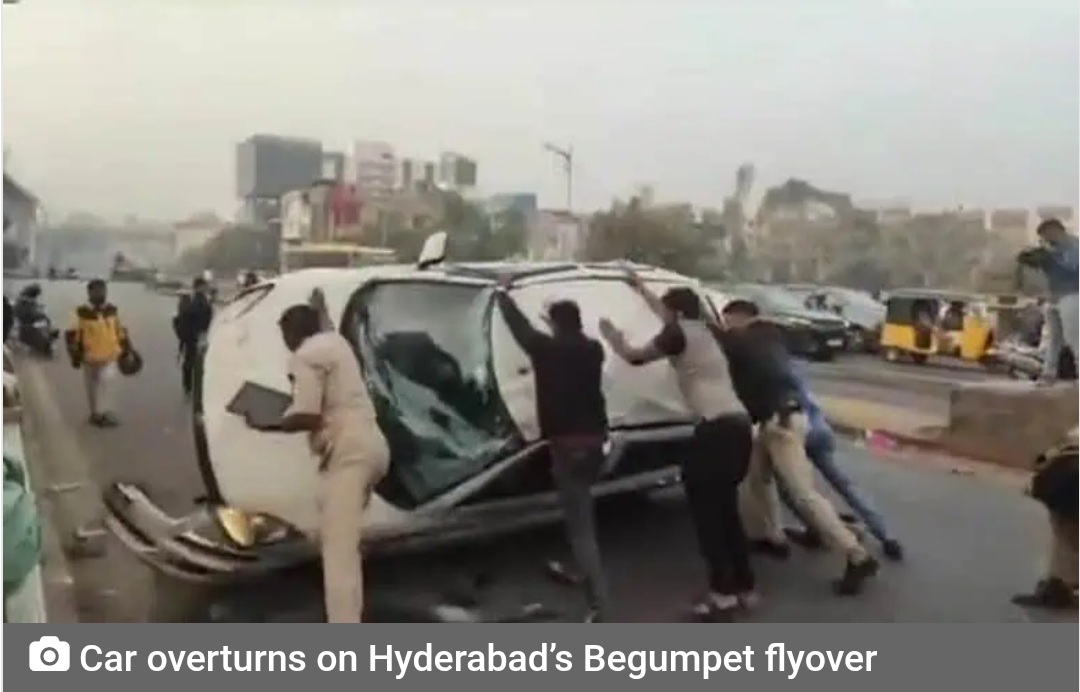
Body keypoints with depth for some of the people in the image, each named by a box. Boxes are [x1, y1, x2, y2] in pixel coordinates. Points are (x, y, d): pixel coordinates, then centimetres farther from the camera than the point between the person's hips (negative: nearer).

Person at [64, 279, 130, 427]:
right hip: (89, 357, -1)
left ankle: (103, 413, -5)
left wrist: (125, 351, 11)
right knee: (92, 387, 11)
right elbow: (72, 335, -7)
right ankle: (95, 413, 26)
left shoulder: (112, 311, 0)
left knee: (106, 381, -14)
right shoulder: (81, 313, -11)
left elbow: (120, 331, 10)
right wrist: (75, 356, -9)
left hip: (109, 356, 1)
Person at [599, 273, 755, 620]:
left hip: (717, 429, -9)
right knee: (725, 510, 17)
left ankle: (724, 592, 4)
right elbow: (666, 313, 39)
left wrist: (611, 336, 24)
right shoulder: (701, 331, 21)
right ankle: (745, 587, 23)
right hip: (738, 427, 9)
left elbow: (634, 356, 5)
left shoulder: (679, 334, -3)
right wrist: (641, 288, 52)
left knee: (704, 510, 1)